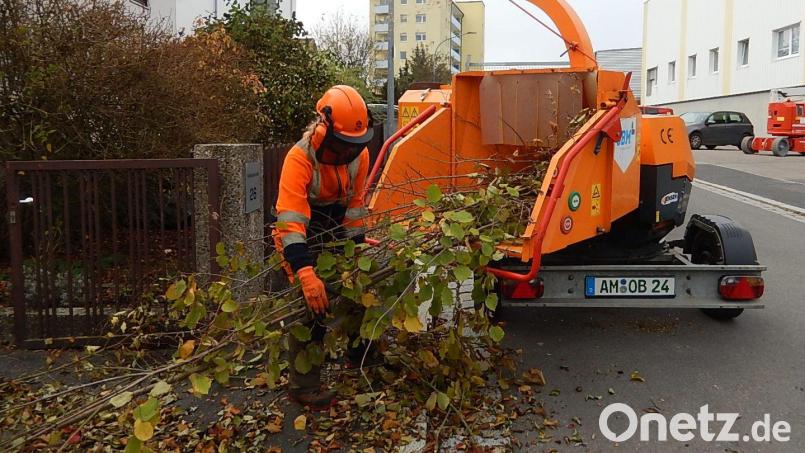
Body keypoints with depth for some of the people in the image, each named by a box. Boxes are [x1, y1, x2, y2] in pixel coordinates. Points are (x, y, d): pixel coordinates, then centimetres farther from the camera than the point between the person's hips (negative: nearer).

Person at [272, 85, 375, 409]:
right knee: (309, 306, -12)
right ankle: (303, 386, 1)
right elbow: (291, 222, -39)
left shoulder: (359, 154, -13)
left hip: (336, 233, 6)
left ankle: (361, 355, 32)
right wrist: (306, 274, -49)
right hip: (303, 239, -6)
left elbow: (355, 204, -6)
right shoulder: (299, 160, -32)